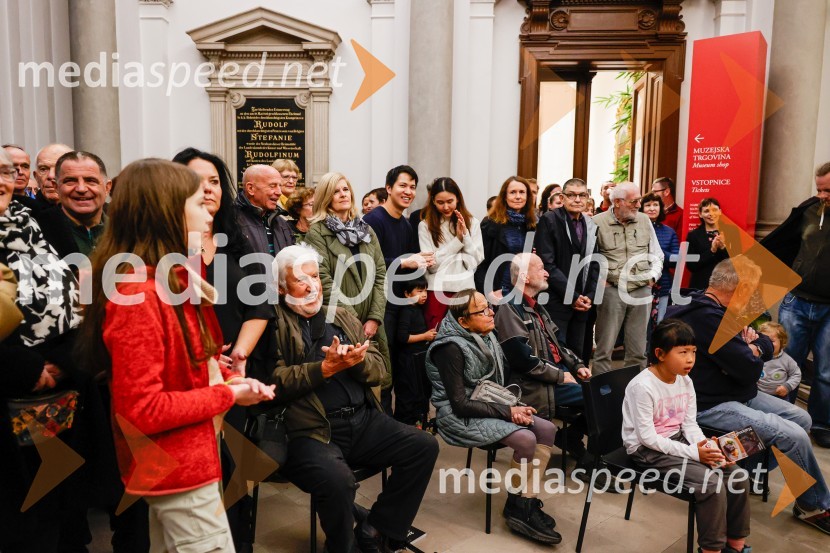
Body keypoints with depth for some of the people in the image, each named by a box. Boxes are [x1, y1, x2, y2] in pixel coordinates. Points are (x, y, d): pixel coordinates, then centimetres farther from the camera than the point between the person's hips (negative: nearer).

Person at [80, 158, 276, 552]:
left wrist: (229, 378, -3)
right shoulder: (137, 294, -26)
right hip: (177, 471, -9)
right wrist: (227, 395, -18)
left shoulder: (176, 279, 5)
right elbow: (142, 409, -26)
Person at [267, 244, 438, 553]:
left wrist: (358, 360, -9)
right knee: (338, 481, -33)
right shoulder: (275, 324, -1)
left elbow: (378, 370, 12)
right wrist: (326, 368, -18)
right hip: (311, 429, -6)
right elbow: (275, 381, -14)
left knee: (424, 446, -9)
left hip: (363, 420, 6)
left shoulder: (343, 316, 18)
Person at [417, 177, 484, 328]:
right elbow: (431, 263, -8)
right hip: (437, 290, -2)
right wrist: (458, 239, -10)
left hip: (465, 289, 2)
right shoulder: (425, 226, -1)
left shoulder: (472, 223, 6)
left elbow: (477, 259, 2)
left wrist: (465, 235, -10)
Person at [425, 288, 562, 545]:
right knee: (526, 439, -25)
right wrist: (507, 412, -21)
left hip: (487, 406, 9)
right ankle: (516, 507, -3)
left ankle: (528, 501, -1)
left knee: (547, 429, -6)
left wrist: (514, 406, -9)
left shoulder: (485, 337, 4)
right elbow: (460, 404, -23)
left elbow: (498, 382, 12)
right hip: (460, 416, -9)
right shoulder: (451, 348, -21)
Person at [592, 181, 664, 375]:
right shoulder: (598, 223, -4)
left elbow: (656, 254, 17)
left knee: (638, 350, 9)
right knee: (604, 348, 0)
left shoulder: (644, 220, 10)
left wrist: (653, 275, 4)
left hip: (641, 291, 4)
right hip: (611, 291, -4)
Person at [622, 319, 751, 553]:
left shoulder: (685, 382, 2)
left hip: (679, 441, 8)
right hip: (648, 451, -8)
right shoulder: (642, 386, -23)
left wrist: (708, 448, -14)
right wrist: (693, 453, -25)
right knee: (711, 482, -23)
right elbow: (647, 438, -23)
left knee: (737, 476, -3)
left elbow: (690, 425, 5)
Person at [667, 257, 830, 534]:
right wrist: (753, 354, -2)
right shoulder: (706, 317, -26)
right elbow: (750, 369, -25)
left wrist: (753, 347, -11)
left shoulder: (717, 311, 9)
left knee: (801, 418, 10)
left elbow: (767, 346, 13)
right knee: (795, 436, -16)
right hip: (712, 407, -11)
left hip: (737, 394, 11)